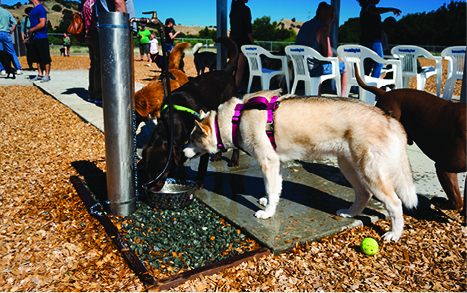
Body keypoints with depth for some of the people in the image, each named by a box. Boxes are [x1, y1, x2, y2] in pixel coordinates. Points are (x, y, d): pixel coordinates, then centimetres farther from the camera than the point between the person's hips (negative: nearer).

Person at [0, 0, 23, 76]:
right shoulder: (6, 12, 12)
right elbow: (14, 24, 9)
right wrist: (10, 33, 11)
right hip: (6, 34, 4)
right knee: (12, 52, 8)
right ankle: (18, 69, 5)